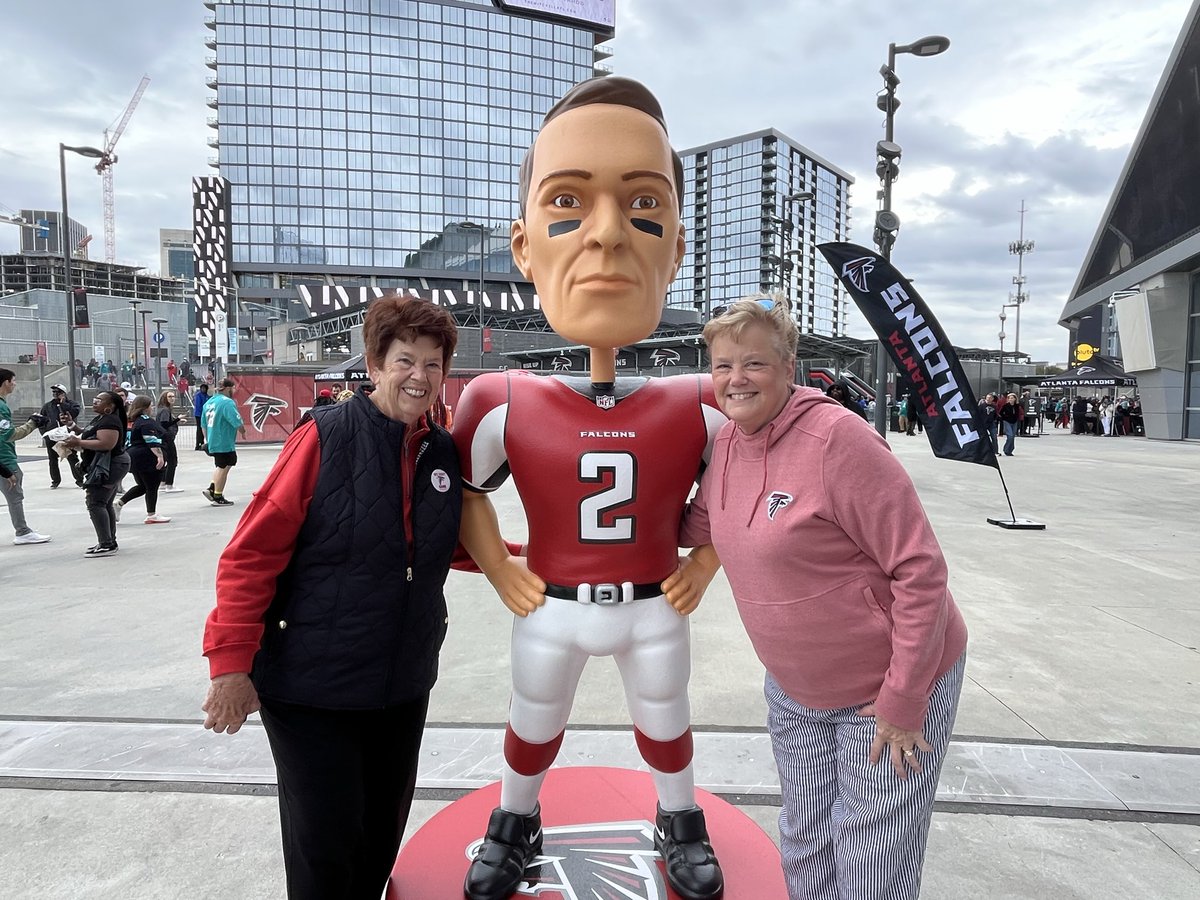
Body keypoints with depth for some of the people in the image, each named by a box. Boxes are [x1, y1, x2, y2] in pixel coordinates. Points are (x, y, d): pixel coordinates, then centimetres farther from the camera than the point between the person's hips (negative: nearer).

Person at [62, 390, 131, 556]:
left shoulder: (109, 421, -16)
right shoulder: (99, 419, 18)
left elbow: (106, 444, -27)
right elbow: (90, 438, 25)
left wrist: (78, 442, -21)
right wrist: (76, 437, 7)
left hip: (108, 467, -11)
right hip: (108, 467, 11)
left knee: (95, 503, -13)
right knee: (105, 504, 16)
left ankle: (106, 545, -14)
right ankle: (110, 542, 23)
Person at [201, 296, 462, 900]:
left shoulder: (444, 453, 0)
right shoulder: (326, 437, -15)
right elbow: (251, 554, -14)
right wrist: (232, 662, -14)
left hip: (403, 686, 5)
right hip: (312, 687, -5)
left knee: (383, 831, 20)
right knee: (325, 842, 7)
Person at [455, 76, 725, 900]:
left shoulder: (700, 408, -18)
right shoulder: (501, 404, -20)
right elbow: (463, 487, 1)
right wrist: (500, 573, -3)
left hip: (655, 610, 0)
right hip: (550, 611, 0)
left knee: (666, 727, 26)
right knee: (533, 728, 25)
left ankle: (682, 825, 56)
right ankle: (515, 827, 55)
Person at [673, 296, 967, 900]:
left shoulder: (836, 438, -25)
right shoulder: (726, 442, -3)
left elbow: (920, 570, -23)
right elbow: (700, 524, 15)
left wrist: (901, 704, -20)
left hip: (888, 689, -6)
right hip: (793, 688, 7)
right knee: (804, 849, 21)